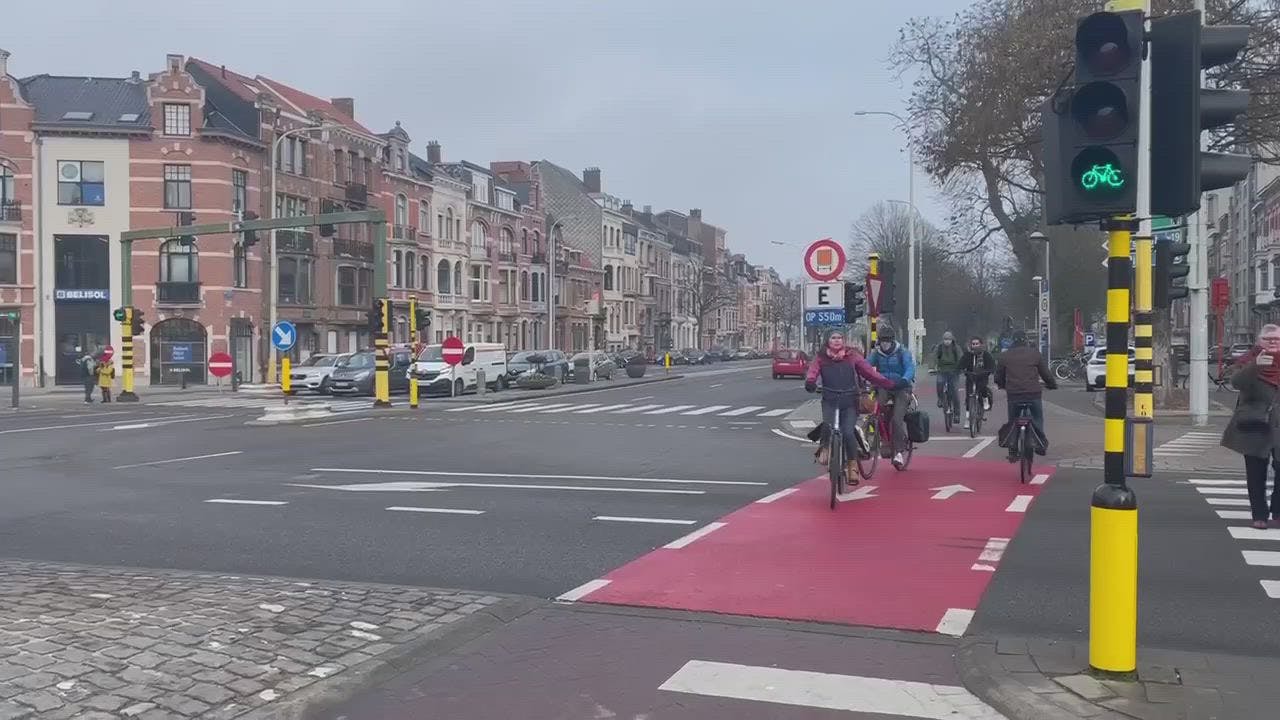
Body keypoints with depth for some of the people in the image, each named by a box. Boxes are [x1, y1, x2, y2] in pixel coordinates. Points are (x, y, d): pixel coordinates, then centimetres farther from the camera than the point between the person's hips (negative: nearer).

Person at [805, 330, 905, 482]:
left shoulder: (852, 357, 4)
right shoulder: (821, 358, 5)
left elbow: (869, 372, -1)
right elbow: (812, 371, -11)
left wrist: (891, 384, -11)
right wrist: (810, 383, -34)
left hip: (850, 401, 0)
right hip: (830, 400, 0)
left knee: (848, 432, -16)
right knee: (828, 425, -26)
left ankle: (852, 466, 2)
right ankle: (825, 447, 7)